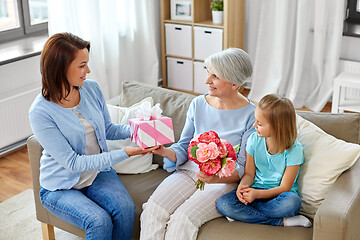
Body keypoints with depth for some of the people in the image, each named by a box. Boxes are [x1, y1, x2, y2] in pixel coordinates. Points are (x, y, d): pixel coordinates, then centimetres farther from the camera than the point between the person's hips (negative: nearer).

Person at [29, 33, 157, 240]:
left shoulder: (92, 88, -6)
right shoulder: (41, 112, -23)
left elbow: (107, 129, 9)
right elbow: (72, 163, -24)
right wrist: (124, 154, -29)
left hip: (98, 173, 4)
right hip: (60, 187, -4)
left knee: (126, 209, -22)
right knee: (99, 221, -27)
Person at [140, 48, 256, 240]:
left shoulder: (251, 116, -9)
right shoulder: (198, 104, 5)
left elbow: (242, 168, -8)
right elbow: (183, 148, 8)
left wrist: (216, 178, -27)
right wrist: (164, 151, -14)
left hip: (225, 180, -4)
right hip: (190, 171, 4)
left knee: (182, 220, -27)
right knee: (153, 210, -22)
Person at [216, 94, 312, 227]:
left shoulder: (294, 149, -14)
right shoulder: (254, 140, -2)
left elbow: (284, 188, -13)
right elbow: (249, 174, 4)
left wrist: (257, 194, -29)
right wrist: (242, 186, -20)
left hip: (278, 194, -4)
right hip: (257, 190, 4)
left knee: (292, 202, -40)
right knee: (223, 203, -24)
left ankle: (242, 213, -19)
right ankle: (281, 222, -21)